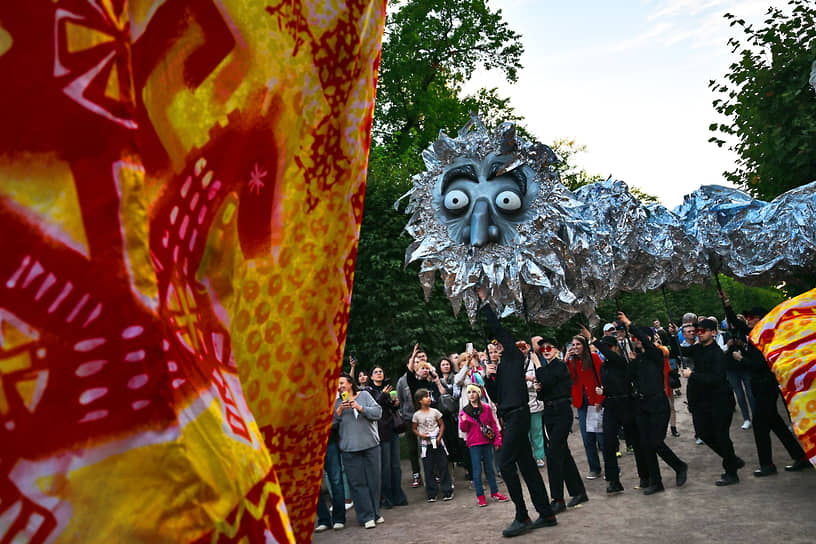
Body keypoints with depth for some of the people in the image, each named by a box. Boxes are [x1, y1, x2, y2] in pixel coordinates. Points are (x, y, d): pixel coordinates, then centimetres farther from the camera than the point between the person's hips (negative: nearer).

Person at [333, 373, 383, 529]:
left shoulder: (364, 395, 7)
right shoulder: (336, 402, 9)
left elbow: (378, 412, -2)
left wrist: (360, 408, -12)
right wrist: (339, 409, -11)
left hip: (371, 444, 0)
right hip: (350, 448, 0)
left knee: (374, 480, 6)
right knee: (357, 482, -1)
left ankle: (375, 513, 20)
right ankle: (366, 517, 6)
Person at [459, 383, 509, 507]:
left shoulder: (486, 408, 2)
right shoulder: (465, 410, 0)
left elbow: (493, 423, 8)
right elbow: (464, 429, 2)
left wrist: (497, 438, 3)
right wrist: (463, 421, -18)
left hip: (487, 441, 1)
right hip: (474, 444, -1)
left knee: (489, 468, 10)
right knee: (477, 470, 0)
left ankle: (494, 492, 21)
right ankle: (480, 496, 8)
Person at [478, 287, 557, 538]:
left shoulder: (514, 356, 0)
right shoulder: (500, 368, 20)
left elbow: (498, 330, -6)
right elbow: (495, 397, 15)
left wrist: (485, 302, -1)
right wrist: (489, 377, 0)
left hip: (518, 414, -9)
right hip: (511, 417, 9)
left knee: (505, 463, -11)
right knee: (527, 465, 11)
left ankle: (522, 518, -5)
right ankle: (546, 514, 18)